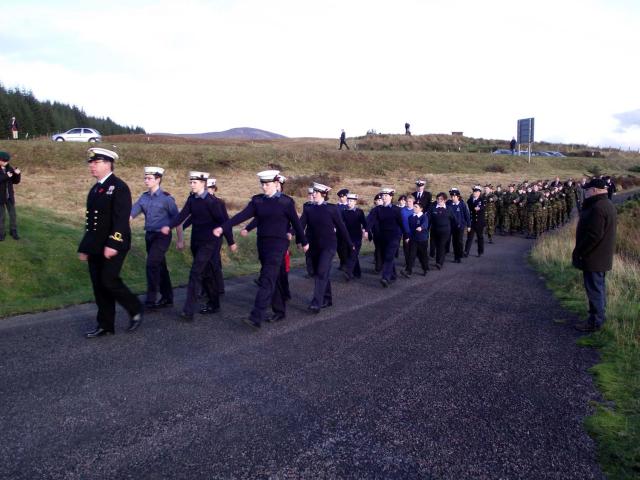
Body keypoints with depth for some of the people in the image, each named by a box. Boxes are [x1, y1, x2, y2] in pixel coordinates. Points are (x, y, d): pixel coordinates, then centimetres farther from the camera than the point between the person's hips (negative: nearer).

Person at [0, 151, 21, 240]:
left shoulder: (9, 168, 3)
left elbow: (16, 181, 2)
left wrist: (18, 174, -15)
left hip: (9, 196, 3)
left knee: (13, 214, 6)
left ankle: (13, 232, 18)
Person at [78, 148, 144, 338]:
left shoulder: (119, 187, -11)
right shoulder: (95, 189, 15)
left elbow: (121, 218, -19)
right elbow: (90, 221, 18)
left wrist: (113, 244, -25)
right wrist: (85, 247, 18)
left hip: (113, 245, -8)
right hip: (96, 247, 8)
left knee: (109, 281, -11)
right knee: (98, 285, 9)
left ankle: (135, 310, 11)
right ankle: (105, 325, 19)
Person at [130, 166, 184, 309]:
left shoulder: (166, 198, -10)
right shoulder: (144, 197, 7)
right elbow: (131, 213, 3)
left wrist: (180, 240, -6)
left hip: (162, 236, -6)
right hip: (149, 235, 6)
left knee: (152, 264, -15)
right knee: (160, 267, 14)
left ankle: (150, 300, -7)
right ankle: (167, 298, 25)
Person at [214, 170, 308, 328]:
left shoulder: (286, 201, -5)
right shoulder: (257, 200, 5)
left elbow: (296, 222, 3)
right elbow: (242, 215, -6)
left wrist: (303, 242, 12)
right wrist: (223, 227, -19)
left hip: (278, 244, -5)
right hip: (262, 243, 5)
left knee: (267, 280, -12)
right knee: (273, 279, 14)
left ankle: (256, 318, -16)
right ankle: (280, 311, 30)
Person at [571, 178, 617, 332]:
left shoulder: (597, 208, -23)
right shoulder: (607, 204, 11)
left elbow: (593, 235, -26)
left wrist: (578, 253, -19)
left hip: (593, 257, -11)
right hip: (602, 256, 11)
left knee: (594, 289, -3)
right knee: (598, 287, 20)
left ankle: (595, 322, 5)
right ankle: (599, 316, 33)